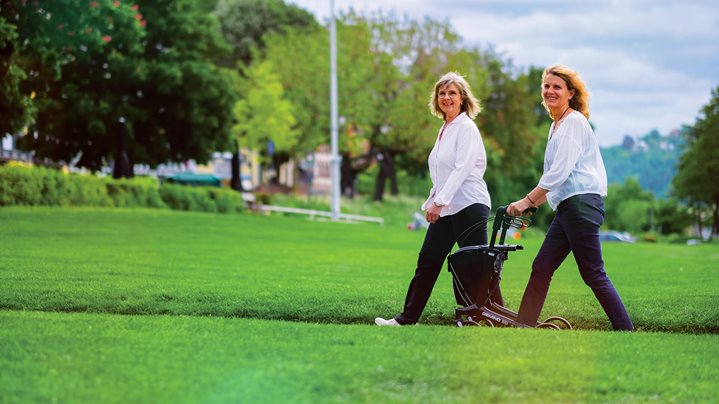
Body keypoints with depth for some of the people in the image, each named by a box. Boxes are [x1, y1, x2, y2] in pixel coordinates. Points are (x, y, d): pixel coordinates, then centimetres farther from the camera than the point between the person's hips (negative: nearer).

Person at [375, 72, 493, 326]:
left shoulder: (466, 128, -9)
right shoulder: (444, 130, 17)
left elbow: (462, 169, -18)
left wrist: (439, 201, -23)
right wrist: (432, 203, 13)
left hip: (469, 205, -9)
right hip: (445, 209, 9)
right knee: (427, 262, 8)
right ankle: (408, 318, 12)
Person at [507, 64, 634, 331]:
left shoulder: (574, 122, -9)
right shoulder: (557, 125, 19)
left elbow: (560, 171, -16)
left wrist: (527, 201, -13)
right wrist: (532, 204, 18)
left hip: (582, 203, -10)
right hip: (567, 206, 10)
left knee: (593, 274, -9)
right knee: (541, 269, 8)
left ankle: (626, 331, -7)